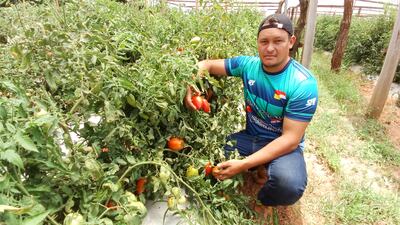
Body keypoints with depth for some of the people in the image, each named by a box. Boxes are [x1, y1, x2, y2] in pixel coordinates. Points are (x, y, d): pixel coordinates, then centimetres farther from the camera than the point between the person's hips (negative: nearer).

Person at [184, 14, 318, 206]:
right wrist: (191, 87, -20)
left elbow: (291, 138, -23)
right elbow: (206, 65, 3)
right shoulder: (248, 64, -8)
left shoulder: (303, 84, -21)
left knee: (289, 185, -35)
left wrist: (245, 164, -32)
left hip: (284, 145, -3)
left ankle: (255, 206, 0)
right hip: (250, 137, 4)